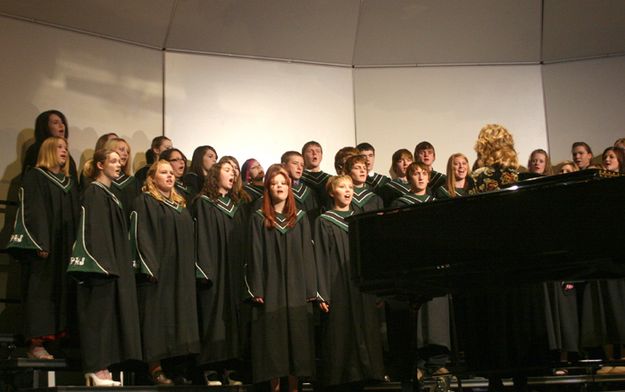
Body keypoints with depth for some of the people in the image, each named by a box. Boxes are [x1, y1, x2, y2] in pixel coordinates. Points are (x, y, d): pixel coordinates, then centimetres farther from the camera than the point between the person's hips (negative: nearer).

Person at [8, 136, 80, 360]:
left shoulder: (70, 182, 18)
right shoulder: (34, 177, -1)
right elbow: (32, 212, -10)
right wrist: (40, 244, -20)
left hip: (65, 248, 6)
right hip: (42, 244, -6)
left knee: (60, 291, 5)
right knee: (40, 291, -7)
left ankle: (56, 336, 10)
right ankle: (35, 344, -5)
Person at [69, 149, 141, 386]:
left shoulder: (110, 194, 19)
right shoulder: (94, 192, -7)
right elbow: (93, 230, -16)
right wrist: (102, 265, -22)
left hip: (113, 265, 9)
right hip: (101, 264, -9)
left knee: (108, 316, 7)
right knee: (98, 315, -8)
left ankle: (101, 370, 9)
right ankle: (95, 371, -7)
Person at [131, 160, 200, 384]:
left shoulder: (180, 205, 19)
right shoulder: (144, 202, -2)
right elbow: (140, 236, -10)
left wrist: (191, 269, 13)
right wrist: (150, 267, -19)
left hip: (181, 272, 7)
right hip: (157, 271, -7)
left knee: (180, 316, 5)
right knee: (157, 317, -7)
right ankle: (155, 368, -3)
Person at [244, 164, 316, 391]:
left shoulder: (300, 218, 9)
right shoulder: (259, 219, 5)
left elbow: (307, 254, 6)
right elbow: (256, 255, 0)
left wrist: (311, 290, -2)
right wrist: (256, 290, -9)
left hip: (296, 286, 1)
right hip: (270, 286, -1)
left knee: (296, 337, 1)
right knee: (273, 338, 0)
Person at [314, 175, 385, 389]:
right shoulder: (324, 221, 2)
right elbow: (321, 259, -5)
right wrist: (322, 294, -14)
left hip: (363, 287, 5)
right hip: (338, 289, -4)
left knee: (365, 336, 5)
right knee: (340, 337, -6)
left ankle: (364, 376, 13)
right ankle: (340, 378, 1)